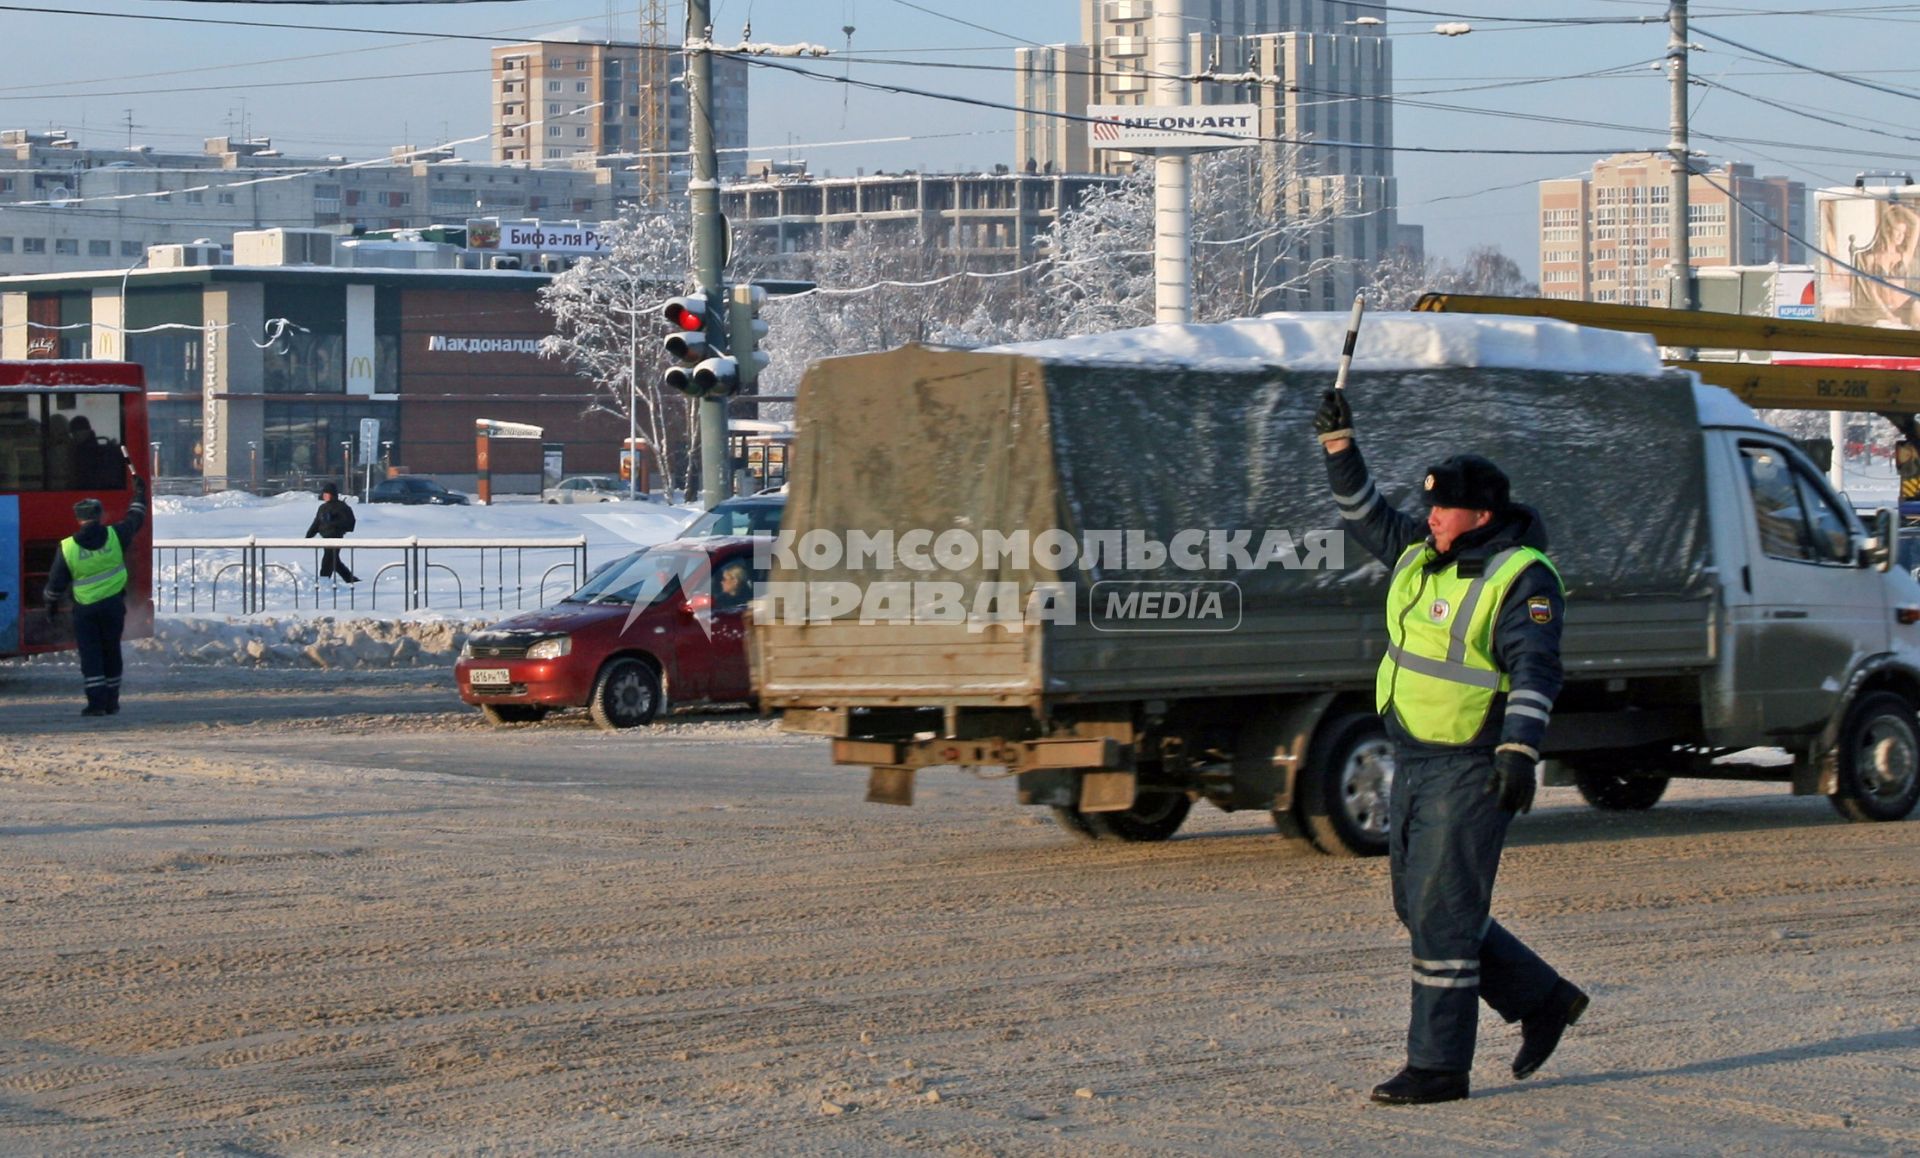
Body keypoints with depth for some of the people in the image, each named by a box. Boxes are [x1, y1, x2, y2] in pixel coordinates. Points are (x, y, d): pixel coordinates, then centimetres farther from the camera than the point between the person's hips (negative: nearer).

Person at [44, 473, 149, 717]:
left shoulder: (68, 548, -10)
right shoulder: (114, 536, -7)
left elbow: (56, 581, -2)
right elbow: (135, 520, 12)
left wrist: (52, 603, 15)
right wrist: (139, 493, 27)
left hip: (85, 608, -2)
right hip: (113, 604, 2)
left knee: (90, 654, 2)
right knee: (111, 652, 13)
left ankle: (96, 702, -6)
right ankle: (112, 702, 18)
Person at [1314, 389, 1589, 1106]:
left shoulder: (1523, 578, -13)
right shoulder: (1421, 554, 11)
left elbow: (1535, 670, -20)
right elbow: (1367, 516, 27)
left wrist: (1520, 752, -29)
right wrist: (1339, 446, 16)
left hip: (1471, 771, -9)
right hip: (1412, 763, 9)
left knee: (1441, 916, -8)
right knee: (1421, 908, 14)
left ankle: (1438, 1066, -1)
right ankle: (1544, 1000, 28)